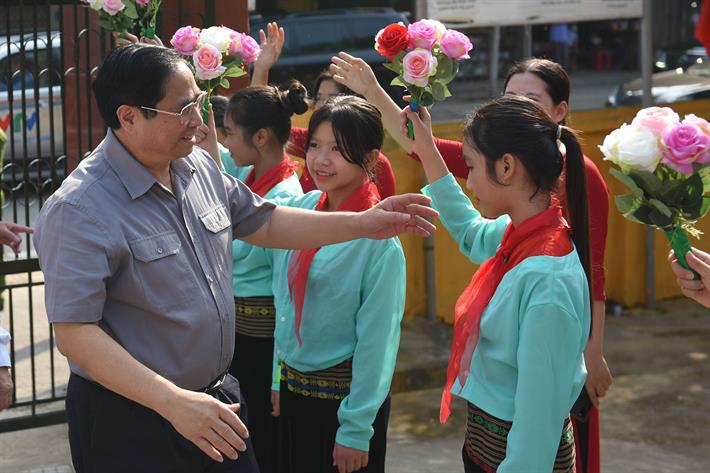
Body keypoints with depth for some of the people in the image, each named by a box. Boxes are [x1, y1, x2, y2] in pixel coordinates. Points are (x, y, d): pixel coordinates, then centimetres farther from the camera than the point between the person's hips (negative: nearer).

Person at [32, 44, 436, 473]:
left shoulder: (200, 167, 2)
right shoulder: (80, 210, -22)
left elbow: (263, 223, 17)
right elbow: (75, 333, -25)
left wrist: (363, 224, 10)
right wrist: (173, 402, -29)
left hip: (217, 401, 7)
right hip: (130, 424, -7)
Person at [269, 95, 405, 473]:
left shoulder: (379, 239, -18)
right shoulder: (302, 208, -1)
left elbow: (377, 339, -16)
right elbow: (286, 305, 8)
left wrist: (356, 428, -15)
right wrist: (281, 377, 11)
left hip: (345, 396, -6)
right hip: (294, 388, 6)